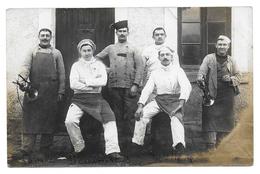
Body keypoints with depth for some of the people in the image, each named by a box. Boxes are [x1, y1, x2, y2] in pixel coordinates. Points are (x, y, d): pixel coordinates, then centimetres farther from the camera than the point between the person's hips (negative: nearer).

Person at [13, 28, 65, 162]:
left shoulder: (56, 53, 16)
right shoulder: (33, 52, 17)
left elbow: (61, 73, 10)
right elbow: (26, 67, 2)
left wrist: (61, 91, 1)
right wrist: (22, 81, -17)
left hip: (50, 91, 0)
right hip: (33, 89, 0)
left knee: (48, 120, 0)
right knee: (30, 119, -5)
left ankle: (44, 151, 6)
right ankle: (26, 150, -6)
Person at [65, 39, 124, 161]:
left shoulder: (99, 64, 15)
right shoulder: (76, 65, 13)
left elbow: (103, 81, -3)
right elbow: (73, 84, -4)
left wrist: (86, 82, -6)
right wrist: (94, 86, -6)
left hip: (96, 98, 1)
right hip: (79, 98, -1)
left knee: (110, 119, -19)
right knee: (70, 121, -24)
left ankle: (112, 150, -21)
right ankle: (79, 147, -5)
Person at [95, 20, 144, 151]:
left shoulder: (133, 49, 9)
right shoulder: (110, 48, 15)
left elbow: (140, 67, 1)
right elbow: (96, 59, 21)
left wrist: (136, 84, -8)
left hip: (130, 87, -2)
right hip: (114, 86, 2)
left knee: (130, 115, -5)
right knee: (117, 115, 5)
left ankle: (129, 141, 0)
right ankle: (119, 142, 10)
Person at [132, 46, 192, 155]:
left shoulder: (178, 70, 3)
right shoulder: (155, 73, 15)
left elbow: (186, 86, -11)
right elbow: (147, 89, 7)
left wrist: (181, 103, -28)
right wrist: (140, 105, -9)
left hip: (175, 100, -3)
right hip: (159, 100, 4)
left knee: (176, 117, -33)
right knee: (142, 114, -19)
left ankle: (179, 144, -53)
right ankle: (137, 143, -11)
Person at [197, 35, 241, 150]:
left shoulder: (231, 61, 15)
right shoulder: (209, 58, 7)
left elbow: (238, 76, 16)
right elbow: (202, 71, -5)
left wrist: (231, 79, -5)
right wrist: (200, 78, -25)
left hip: (227, 96, 3)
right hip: (212, 94, -3)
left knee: (225, 119, 4)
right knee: (211, 118, -7)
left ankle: (218, 142, 18)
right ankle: (211, 145, -3)